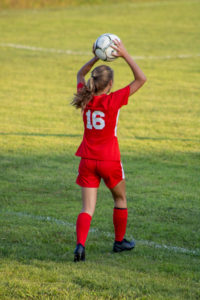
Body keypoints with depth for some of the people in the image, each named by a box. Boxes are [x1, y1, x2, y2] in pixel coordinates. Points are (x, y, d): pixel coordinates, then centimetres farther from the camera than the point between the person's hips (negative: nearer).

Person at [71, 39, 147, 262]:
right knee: (120, 199, 22)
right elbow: (141, 79, -10)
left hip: (87, 161, 3)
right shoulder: (113, 100, -14)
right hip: (109, 161, -3)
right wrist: (125, 55, -8)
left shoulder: (85, 98, -1)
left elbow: (80, 74, 20)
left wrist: (97, 57, 10)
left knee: (88, 208, 1)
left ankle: (80, 245, -20)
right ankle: (119, 241, 32)